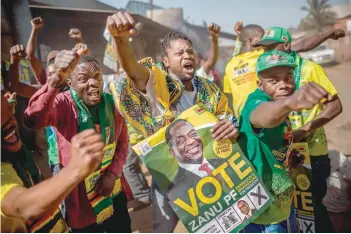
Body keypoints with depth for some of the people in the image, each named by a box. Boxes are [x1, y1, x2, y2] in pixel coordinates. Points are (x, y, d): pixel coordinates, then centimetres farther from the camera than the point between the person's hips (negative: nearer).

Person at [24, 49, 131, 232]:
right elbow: (33, 120, -39)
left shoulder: (111, 102, -4)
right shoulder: (64, 103, -17)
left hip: (114, 191, 4)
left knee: (123, 228, 22)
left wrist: (113, 173, -9)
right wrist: (57, 79, -54)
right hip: (81, 197, -4)